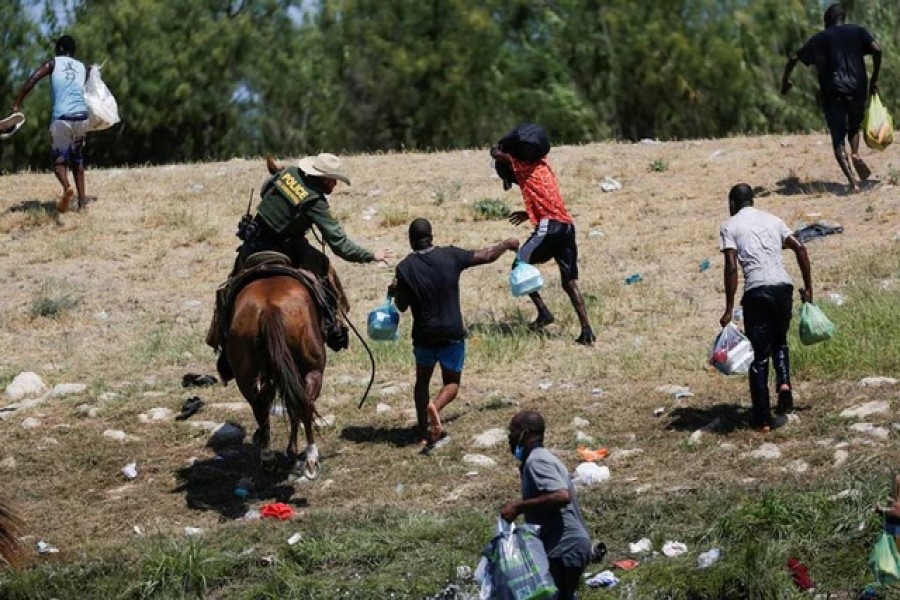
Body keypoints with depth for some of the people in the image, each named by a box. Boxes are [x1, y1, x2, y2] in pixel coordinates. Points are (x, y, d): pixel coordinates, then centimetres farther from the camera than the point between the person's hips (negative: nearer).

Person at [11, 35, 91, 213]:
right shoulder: (84, 68, 18)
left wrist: (16, 104, -9)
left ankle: (66, 188, -27)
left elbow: (32, 80, -6)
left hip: (61, 118, -3)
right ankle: (82, 201, 13)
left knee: (59, 159, 4)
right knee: (77, 159, 20)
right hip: (81, 117, 3)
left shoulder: (53, 63, 7)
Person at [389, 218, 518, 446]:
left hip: (424, 335, 0)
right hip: (452, 334, 0)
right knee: (452, 382, 14)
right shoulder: (450, 256, -8)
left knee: (422, 380, 21)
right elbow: (487, 256, 3)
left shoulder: (405, 267, -10)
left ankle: (425, 433, 17)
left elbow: (402, 306, -2)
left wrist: (395, 291, 19)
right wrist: (506, 244, 22)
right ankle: (436, 406, -18)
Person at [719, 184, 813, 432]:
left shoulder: (730, 227, 7)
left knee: (758, 355, 5)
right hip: (784, 287, 4)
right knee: (779, 341, 27)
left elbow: (731, 267, -5)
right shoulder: (772, 220, 20)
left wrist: (729, 309, -6)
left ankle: (763, 418, 5)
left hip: (757, 291, -4)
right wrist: (808, 287, 15)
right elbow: (800, 248, 10)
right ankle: (784, 383, 0)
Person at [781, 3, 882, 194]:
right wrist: (874, 79, 3)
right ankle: (855, 153, -7)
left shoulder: (820, 38, 10)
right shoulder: (858, 31, 12)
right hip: (856, 89, 1)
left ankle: (852, 182, -20)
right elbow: (876, 49, -5)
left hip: (833, 92, -1)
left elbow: (794, 58, 4)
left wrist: (785, 79, 20)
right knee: (854, 126, 26)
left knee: (838, 138, 0)